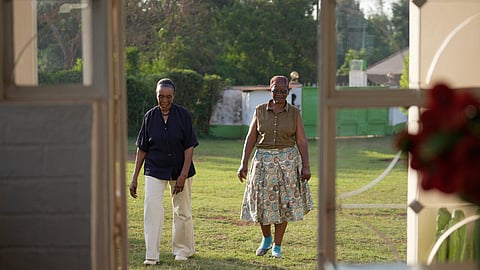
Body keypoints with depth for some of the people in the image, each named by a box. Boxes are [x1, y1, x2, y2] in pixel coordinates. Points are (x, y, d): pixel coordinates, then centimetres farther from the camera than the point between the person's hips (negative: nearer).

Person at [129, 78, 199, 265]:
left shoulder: (183, 115, -6)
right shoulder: (150, 116, -1)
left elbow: (189, 147, -7)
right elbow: (142, 148, 4)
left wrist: (183, 175, -14)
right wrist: (135, 178, 1)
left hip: (179, 170, 0)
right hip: (155, 170, 1)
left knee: (182, 212, 9)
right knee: (152, 210, -12)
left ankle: (183, 250, 27)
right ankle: (151, 256, -10)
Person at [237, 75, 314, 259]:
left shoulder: (294, 113, 1)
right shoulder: (260, 111, 3)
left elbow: (302, 141, -1)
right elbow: (251, 138, 4)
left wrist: (306, 166, -9)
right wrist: (243, 164, -1)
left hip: (287, 161, -1)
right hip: (263, 161, 1)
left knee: (283, 204, 2)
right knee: (262, 201, 2)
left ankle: (277, 246, 13)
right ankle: (266, 238, 28)